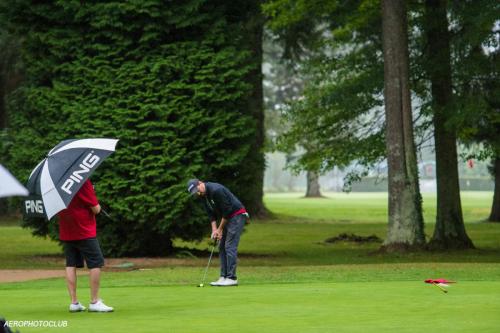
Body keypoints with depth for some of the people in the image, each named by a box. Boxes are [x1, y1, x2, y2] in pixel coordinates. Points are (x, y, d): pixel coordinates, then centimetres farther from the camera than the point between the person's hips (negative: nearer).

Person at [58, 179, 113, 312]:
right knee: (96, 263, 0)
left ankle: (74, 302, 8)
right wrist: (97, 206, 8)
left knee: (71, 264, 9)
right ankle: (94, 302, -2)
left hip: (66, 231, 7)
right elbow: (96, 209, -13)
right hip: (84, 231, -7)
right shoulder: (83, 182, -17)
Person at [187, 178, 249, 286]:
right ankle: (224, 277, 8)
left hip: (237, 215, -9)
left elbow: (227, 210, -22)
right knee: (222, 247, 7)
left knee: (230, 247, -13)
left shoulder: (216, 190, -26)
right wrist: (214, 229, -7)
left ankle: (232, 278, -12)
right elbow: (211, 214, 7)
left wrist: (220, 229, -13)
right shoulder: (203, 196, 2)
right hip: (227, 218, 9)